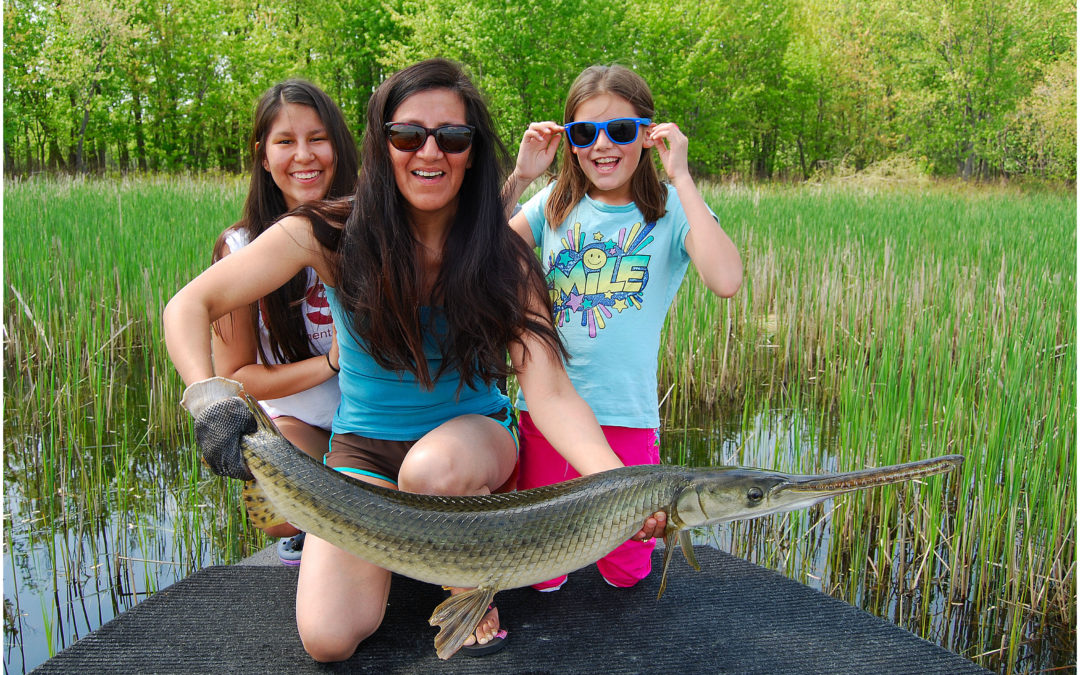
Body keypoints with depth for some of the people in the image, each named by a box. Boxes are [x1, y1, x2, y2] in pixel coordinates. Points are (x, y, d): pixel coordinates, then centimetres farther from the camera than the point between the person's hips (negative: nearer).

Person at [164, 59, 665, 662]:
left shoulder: (503, 257, -14)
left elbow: (551, 392, -25)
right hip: (365, 446, 1)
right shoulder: (331, 234, -15)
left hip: (474, 431, 0)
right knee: (329, 637, -18)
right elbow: (189, 306, -13)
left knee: (435, 466, -38)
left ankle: (471, 587, -4)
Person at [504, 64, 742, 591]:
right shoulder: (556, 203, 6)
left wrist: (680, 175, -19)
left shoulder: (670, 210, -4)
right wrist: (518, 177, -7)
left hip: (624, 412, -2)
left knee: (624, 572, 7)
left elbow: (726, 280, -23)